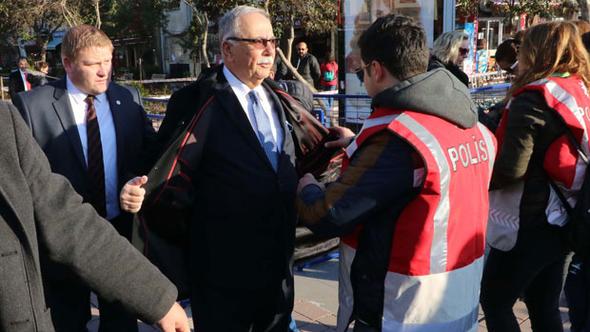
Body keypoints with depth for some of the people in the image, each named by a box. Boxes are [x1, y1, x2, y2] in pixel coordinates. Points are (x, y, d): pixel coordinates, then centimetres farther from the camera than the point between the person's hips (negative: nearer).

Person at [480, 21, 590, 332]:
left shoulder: (533, 99, -17)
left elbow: (511, 168, -24)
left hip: (528, 224, -8)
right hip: (562, 221, 8)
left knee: (494, 302, 8)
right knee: (545, 306, 18)